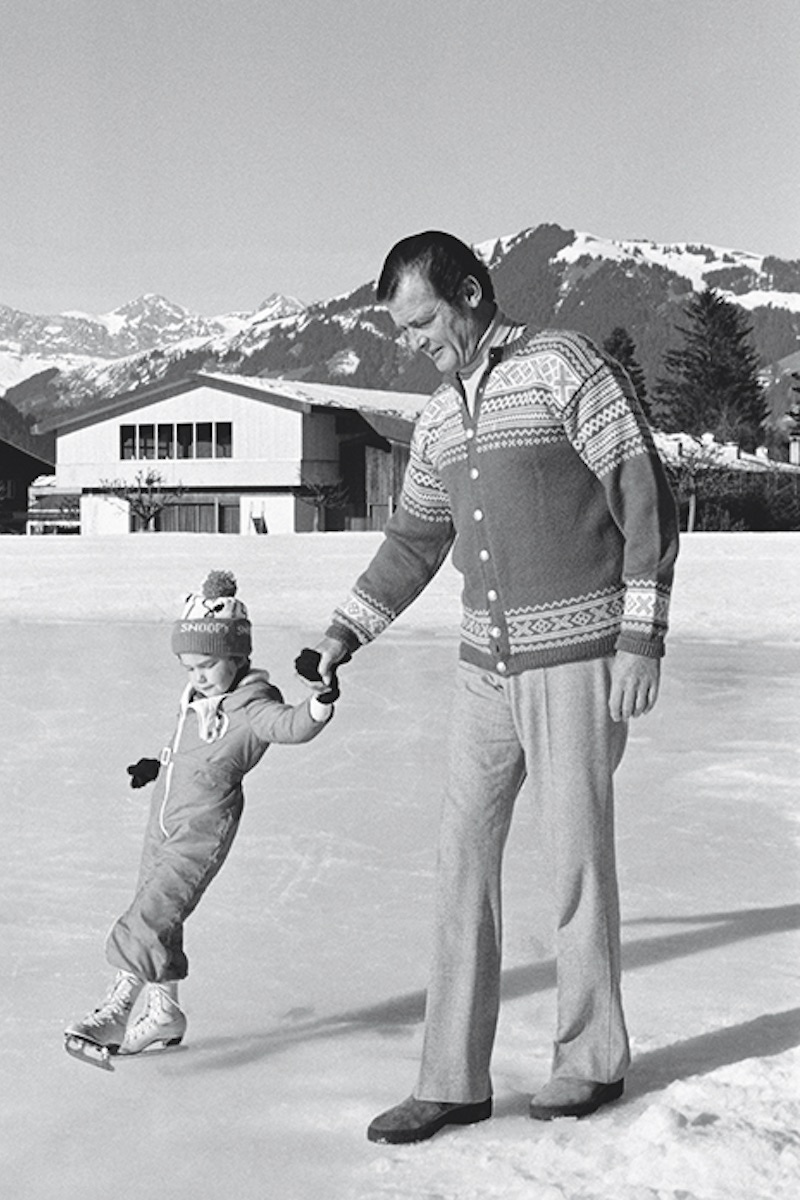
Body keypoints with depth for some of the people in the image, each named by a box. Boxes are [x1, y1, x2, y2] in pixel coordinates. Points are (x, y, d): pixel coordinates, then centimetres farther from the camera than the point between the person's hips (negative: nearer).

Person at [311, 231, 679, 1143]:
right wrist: (345, 632, 11)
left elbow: (645, 501, -10)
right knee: (463, 855, 3)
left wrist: (642, 637, -13)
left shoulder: (564, 365, -8)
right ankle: (453, 1082, 10)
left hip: (578, 657, -6)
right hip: (487, 662, 7)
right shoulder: (438, 420, 13)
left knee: (577, 856, 2)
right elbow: (413, 542, 21)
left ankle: (593, 1059, 20)